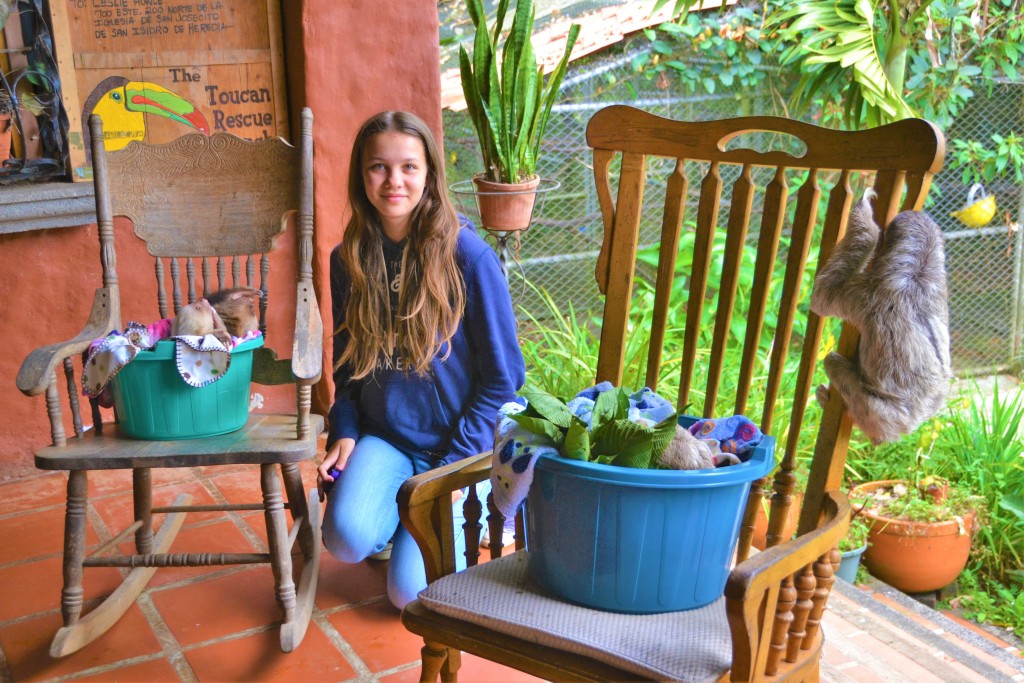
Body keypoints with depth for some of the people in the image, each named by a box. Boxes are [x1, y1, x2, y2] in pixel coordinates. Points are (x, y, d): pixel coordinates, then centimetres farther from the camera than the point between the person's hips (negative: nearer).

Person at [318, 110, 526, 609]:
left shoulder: (467, 255, -15)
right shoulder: (348, 260, 0)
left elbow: (502, 377, -10)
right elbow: (346, 363, 12)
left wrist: (455, 466, -13)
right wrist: (343, 433, -4)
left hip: (456, 444, -3)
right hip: (382, 437, 4)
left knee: (410, 592, -12)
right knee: (348, 538, -24)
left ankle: (471, 512, 19)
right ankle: (405, 515, 12)